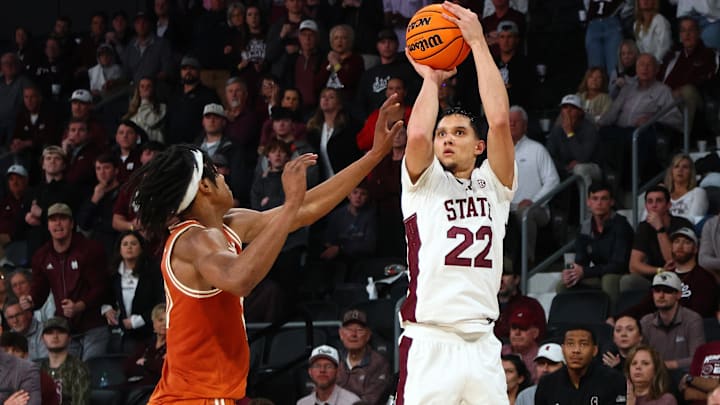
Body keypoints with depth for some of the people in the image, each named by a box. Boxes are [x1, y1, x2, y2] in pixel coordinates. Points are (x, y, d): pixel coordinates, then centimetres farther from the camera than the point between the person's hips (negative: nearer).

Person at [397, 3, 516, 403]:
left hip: (482, 344, 3)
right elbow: (417, 134, -12)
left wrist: (478, 42, 1)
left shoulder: (494, 185, 13)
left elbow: (500, 119, -1)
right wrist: (430, 79, 5)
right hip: (428, 344, -3)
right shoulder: (424, 183, 9)